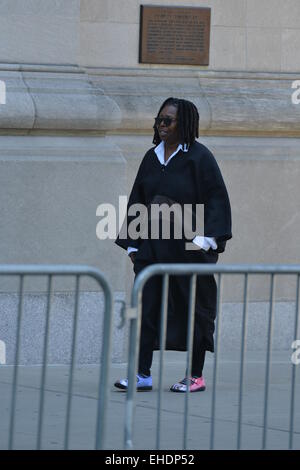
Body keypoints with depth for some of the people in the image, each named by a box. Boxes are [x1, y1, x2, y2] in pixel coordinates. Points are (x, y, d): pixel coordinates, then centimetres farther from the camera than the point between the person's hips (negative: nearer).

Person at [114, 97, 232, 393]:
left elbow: (217, 199, -10)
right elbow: (137, 200, 15)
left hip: (187, 247, -5)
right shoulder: (152, 157, 11)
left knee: (194, 309, 3)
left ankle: (196, 376, 10)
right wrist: (132, 243, 10)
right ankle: (143, 374, -3)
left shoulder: (199, 157, -6)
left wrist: (206, 238, -19)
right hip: (152, 245, 5)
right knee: (146, 305, -3)